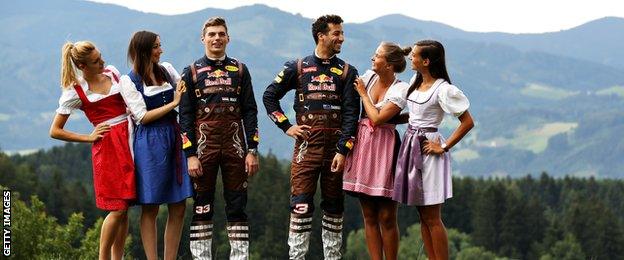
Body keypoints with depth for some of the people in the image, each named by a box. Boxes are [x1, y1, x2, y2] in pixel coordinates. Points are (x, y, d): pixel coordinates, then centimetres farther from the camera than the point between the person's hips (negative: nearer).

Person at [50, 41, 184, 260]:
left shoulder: (112, 73, 10)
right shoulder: (75, 92, -5)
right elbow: (55, 131, -1)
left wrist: (174, 102, 8)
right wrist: (89, 138, -4)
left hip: (128, 140, 5)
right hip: (107, 147, -5)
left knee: (124, 208, 4)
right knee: (118, 208, -9)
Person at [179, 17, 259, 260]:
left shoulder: (239, 70, 10)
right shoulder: (191, 72, 5)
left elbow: (250, 112, 8)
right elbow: (185, 116, 1)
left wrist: (252, 150, 0)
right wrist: (190, 155, -7)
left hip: (235, 148, 1)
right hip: (204, 147, -1)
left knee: (237, 204, 2)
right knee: (202, 206, 1)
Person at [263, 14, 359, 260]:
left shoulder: (347, 72, 6)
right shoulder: (298, 68, 5)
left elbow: (351, 113, -1)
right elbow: (270, 96, 12)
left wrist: (343, 151, -10)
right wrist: (286, 127, 3)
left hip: (336, 147, 1)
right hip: (306, 145, -1)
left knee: (334, 206, 7)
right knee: (301, 204, -7)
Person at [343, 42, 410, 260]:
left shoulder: (401, 89, -8)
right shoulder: (369, 77, 6)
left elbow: (378, 119, -15)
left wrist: (363, 94, -4)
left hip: (384, 146, -5)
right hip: (362, 142, 5)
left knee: (386, 217, -3)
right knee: (369, 216, 6)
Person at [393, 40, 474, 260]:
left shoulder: (443, 90, -15)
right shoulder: (415, 82, 8)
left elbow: (467, 122, -15)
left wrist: (444, 147, -13)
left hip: (427, 148, -8)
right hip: (411, 146, 8)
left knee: (432, 217, -5)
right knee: (423, 216, 10)